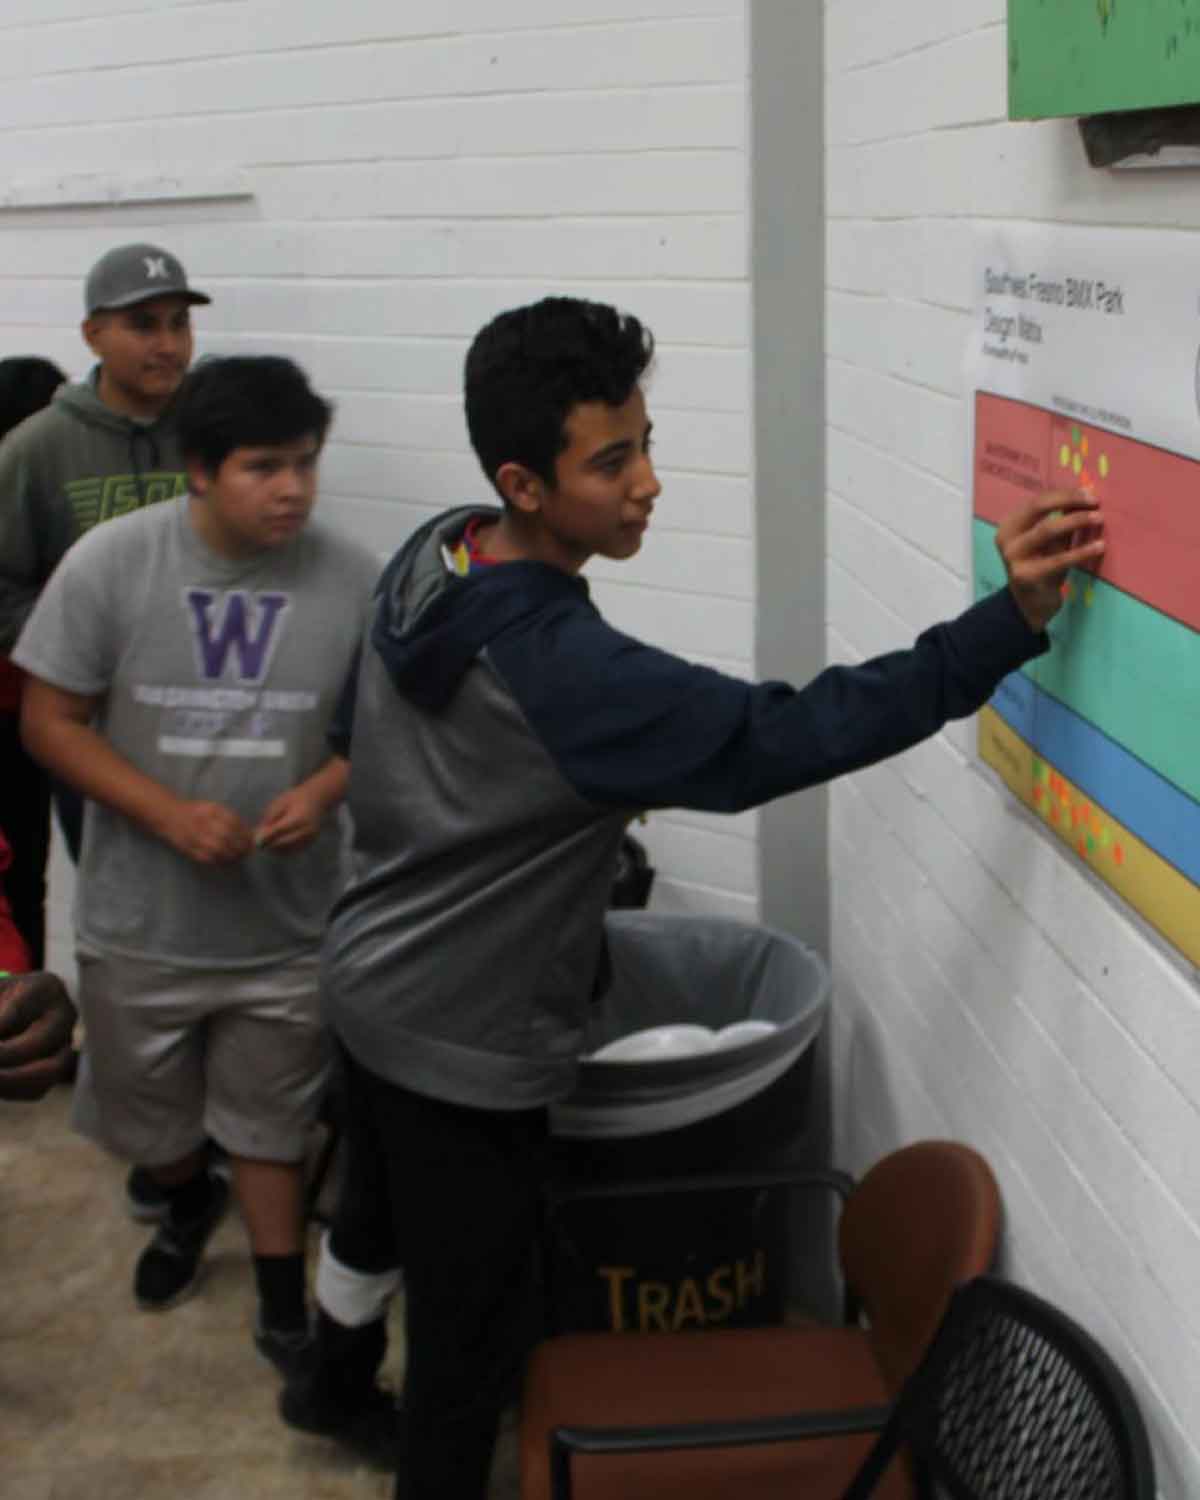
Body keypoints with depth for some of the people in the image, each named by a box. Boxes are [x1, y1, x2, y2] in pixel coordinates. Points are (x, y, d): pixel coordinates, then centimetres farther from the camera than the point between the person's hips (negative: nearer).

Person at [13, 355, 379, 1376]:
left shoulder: (354, 578, -12)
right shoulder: (111, 562, -14)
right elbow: (51, 722, -8)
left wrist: (324, 790, -20)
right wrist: (169, 812, -21)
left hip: (284, 924, -1)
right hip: (141, 919, 1)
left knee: (270, 1125, 16)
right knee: (145, 1117, 22)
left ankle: (285, 1306, 37)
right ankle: (189, 1203, 55)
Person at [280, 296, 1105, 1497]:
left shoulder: (425, 561, -7)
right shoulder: (560, 668, -35)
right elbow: (782, 738, -37)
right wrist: (1012, 619, -41)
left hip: (372, 983, 10)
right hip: (464, 1041, -10)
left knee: (376, 1205, 34)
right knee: (473, 1325, 11)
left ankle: (332, 1384, 61)